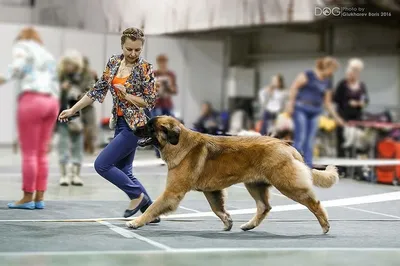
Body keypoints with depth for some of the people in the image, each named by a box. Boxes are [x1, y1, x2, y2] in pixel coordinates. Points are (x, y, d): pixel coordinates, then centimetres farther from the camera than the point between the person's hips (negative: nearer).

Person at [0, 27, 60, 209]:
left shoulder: (22, 46, 9)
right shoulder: (48, 55, 27)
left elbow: (18, 67, -10)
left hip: (31, 99, -7)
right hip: (52, 101, 7)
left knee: (29, 152, -4)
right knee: (41, 153, 8)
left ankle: (28, 197, -2)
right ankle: (39, 198, 7)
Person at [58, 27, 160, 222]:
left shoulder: (145, 68, -12)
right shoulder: (114, 62, 5)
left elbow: (151, 101, -11)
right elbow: (98, 90, 10)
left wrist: (126, 95, -18)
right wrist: (73, 110, 8)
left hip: (134, 125, -7)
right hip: (119, 123, 8)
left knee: (101, 164, -11)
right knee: (123, 171, 11)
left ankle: (137, 195, 4)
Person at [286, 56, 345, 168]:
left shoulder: (328, 82, 16)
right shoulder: (308, 75, -4)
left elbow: (327, 102, 21)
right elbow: (294, 87, -7)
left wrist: (336, 117, 16)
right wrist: (290, 103, -14)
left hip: (315, 113, 6)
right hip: (301, 109, -6)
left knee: (310, 142, 3)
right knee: (300, 139, -12)